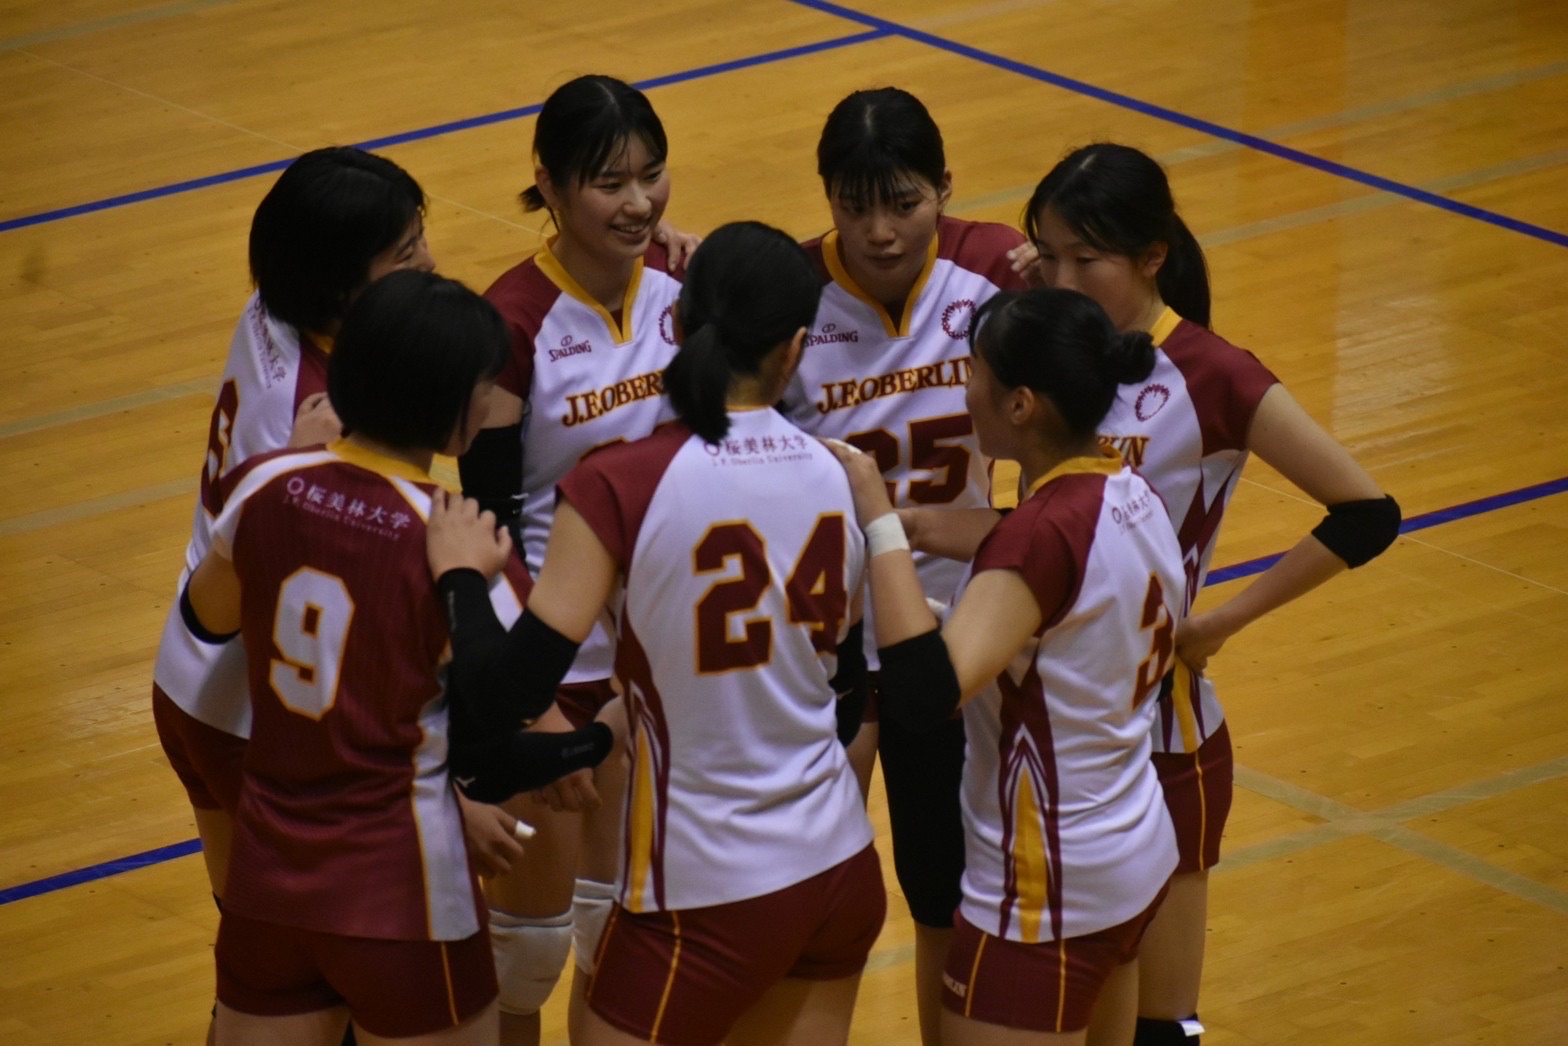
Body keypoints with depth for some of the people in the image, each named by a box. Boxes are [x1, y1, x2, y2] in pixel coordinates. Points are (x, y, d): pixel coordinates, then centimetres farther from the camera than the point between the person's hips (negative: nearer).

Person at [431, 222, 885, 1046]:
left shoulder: (620, 487, -17)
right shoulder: (827, 473, 0)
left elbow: (513, 685, -19)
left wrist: (459, 573, -2)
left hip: (711, 891, -5)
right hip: (839, 866, 6)